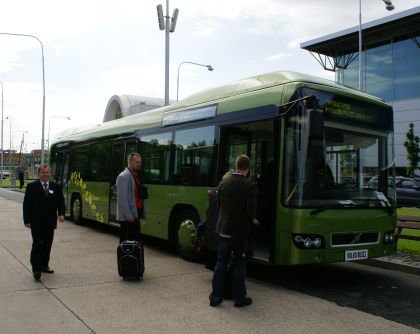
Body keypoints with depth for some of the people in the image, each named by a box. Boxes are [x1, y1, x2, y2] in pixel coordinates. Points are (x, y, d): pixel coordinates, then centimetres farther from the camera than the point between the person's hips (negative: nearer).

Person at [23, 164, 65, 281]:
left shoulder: (56, 187, 9)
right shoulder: (32, 187, -1)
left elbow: (61, 202, 10)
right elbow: (26, 204, -3)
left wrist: (61, 214, -8)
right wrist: (27, 220, -8)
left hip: (50, 222, 4)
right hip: (36, 223, -4)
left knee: (47, 246, 11)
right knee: (38, 245, -8)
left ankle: (44, 266, 24)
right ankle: (36, 269, -4)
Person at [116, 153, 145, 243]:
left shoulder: (135, 176, 15)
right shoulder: (124, 176, -12)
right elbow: (122, 198, -18)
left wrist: (142, 213, 13)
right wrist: (128, 215, -21)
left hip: (134, 215, 9)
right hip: (127, 217, -9)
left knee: (135, 240, 13)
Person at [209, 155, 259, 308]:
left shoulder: (223, 182, 1)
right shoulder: (249, 186, -13)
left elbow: (219, 204, 7)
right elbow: (251, 209, -17)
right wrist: (252, 219, 3)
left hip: (223, 229, 4)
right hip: (239, 231, -4)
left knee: (221, 263, 12)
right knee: (239, 264, 8)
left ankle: (216, 296, 17)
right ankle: (239, 298, 17)